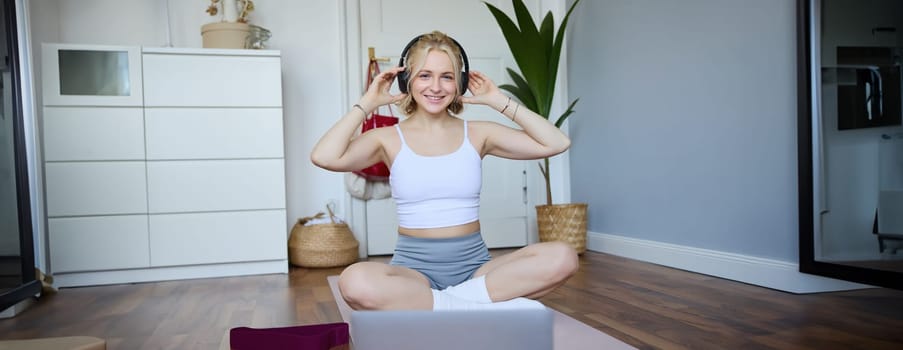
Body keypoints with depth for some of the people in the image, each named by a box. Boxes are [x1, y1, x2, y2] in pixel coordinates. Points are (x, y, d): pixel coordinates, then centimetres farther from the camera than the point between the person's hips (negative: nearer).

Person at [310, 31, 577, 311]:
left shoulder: (478, 135, 6)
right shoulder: (390, 139, 2)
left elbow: (557, 143, -1)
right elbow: (324, 157, -16)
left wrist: (500, 101, 2)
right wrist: (367, 104, -5)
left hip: (474, 266, 2)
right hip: (414, 268, -1)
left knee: (562, 258, -24)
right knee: (355, 281, -36)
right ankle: (495, 307, -25)